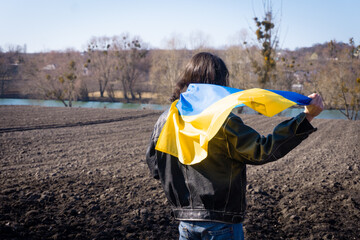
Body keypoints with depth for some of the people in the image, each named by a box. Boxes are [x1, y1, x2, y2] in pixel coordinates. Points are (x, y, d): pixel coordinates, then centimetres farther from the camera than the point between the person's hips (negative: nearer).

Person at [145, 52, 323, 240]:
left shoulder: (164, 120, 0)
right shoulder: (223, 122, -18)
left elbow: (155, 168, 10)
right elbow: (263, 150, -20)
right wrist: (307, 116, -19)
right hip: (220, 224, -5)